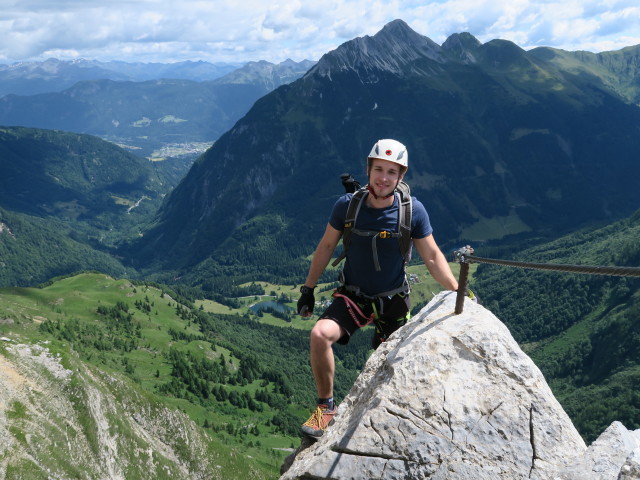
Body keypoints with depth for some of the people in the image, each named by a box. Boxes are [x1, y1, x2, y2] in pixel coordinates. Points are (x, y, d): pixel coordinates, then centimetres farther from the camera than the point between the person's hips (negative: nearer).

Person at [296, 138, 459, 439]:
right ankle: (326, 407, -7)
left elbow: (432, 257, -5)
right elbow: (326, 246, 0)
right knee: (320, 334, -27)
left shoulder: (413, 210, -15)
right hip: (353, 295, 0)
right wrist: (308, 288, 3)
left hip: (393, 301, 1)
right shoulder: (347, 205, -13)